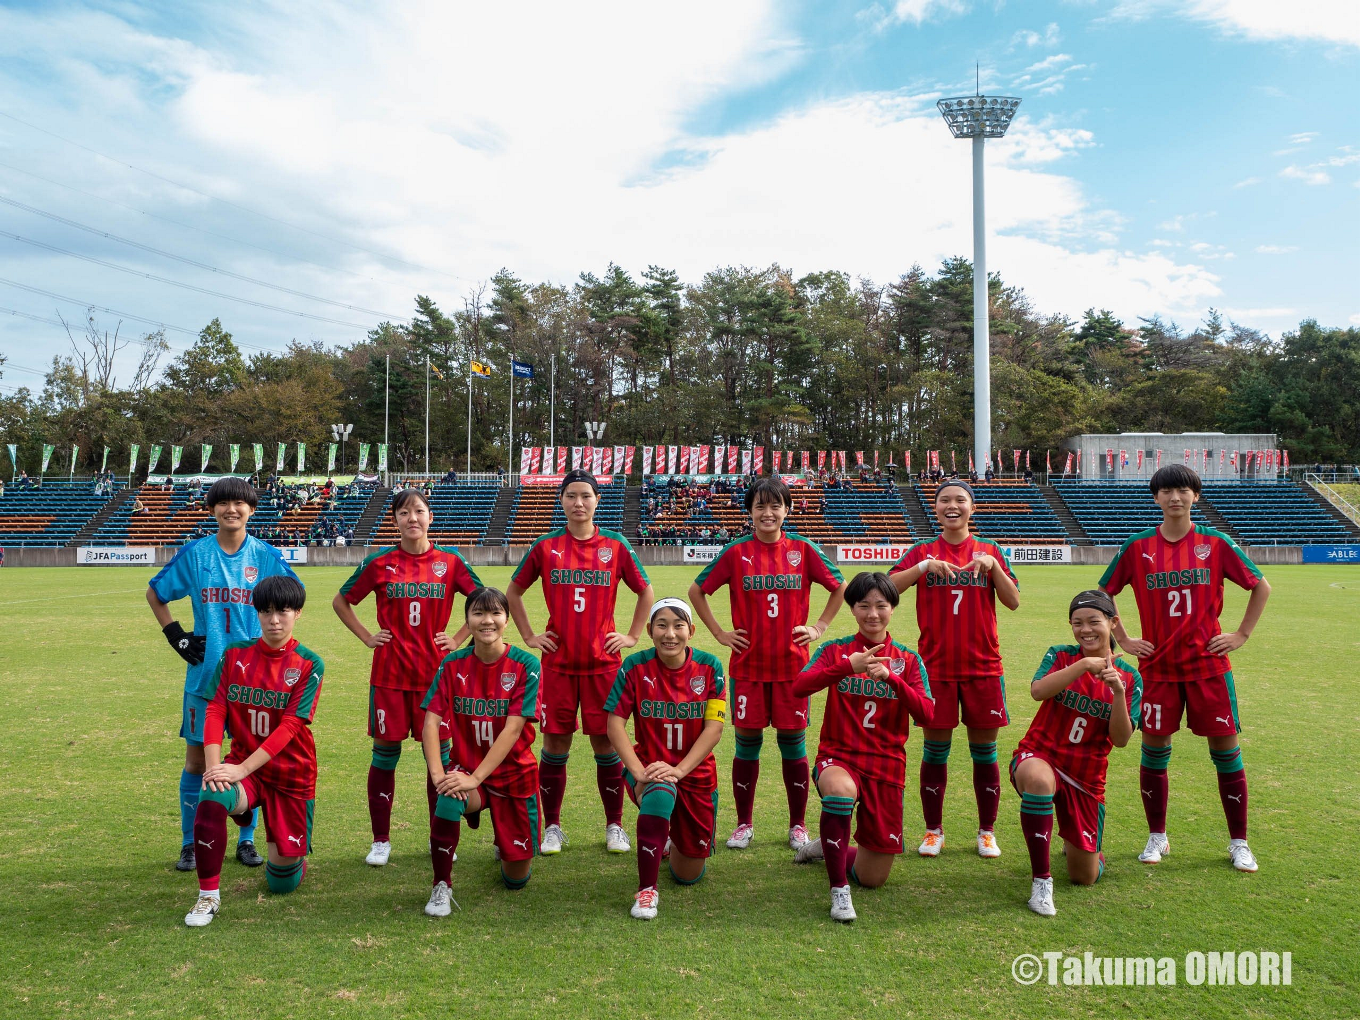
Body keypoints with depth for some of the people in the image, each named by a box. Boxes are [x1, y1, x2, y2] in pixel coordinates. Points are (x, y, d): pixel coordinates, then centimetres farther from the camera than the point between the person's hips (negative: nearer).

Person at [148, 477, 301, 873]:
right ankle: (190, 844, 21)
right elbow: (155, 593, 13)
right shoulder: (194, 554, 0)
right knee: (196, 759, 6)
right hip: (204, 674, 0)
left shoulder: (266, 556, 0)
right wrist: (177, 636, 3)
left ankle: (246, 840, 21)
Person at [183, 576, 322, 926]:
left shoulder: (309, 665, -10)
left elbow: (289, 727, -18)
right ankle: (208, 896, -14)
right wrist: (214, 765, -20)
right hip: (242, 765, 2)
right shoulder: (235, 655, 0)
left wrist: (242, 769, -26)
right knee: (211, 801, -34)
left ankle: (293, 858, 42)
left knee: (281, 882, 4)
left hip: (291, 775, -2)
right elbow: (215, 711, -6)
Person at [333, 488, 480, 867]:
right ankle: (380, 840, 18)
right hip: (389, 674, 0)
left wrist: (459, 638, 3)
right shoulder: (380, 564, 1)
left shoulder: (450, 562, 1)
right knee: (385, 753, 5)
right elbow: (340, 601, 13)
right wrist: (366, 637, 4)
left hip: (435, 672, 0)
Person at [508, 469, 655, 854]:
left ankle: (615, 826, 18)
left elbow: (646, 593, 13)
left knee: (606, 741, 4)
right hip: (558, 662, 0)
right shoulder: (545, 547, 2)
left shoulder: (616, 547, 1)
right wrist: (529, 636, 7)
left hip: (603, 661, 0)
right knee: (555, 742, 5)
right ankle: (552, 827, 19)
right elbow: (513, 592, 14)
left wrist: (632, 636, 6)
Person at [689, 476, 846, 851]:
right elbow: (696, 590, 8)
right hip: (747, 665, 0)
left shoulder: (803, 550, 1)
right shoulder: (736, 553, -1)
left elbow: (840, 587, 12)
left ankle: (798, 825, 20)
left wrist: (819, 627, 5)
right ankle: (744, 824, 20)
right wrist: (719, 632, 3)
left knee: (793, 742, 6)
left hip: (792, 664, 0)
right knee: (747, 742, 6)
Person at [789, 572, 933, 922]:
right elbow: (799, 687, -17)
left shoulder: (907, 659, 5)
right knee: (841, 791, -41)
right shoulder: (836, 650, 2)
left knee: (872, 878, 4)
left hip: (886, 764, 2)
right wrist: (848, 666, -29)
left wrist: (891, 678, -24)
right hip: (839, 756, -2)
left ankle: (826, 847, 38)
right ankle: (838, 890, -20)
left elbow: (925, 715, -9)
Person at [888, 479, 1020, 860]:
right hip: (936, 667, 0)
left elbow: (1013, 602, -2)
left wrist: (992, 564, -15)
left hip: (983, 667, 1)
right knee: (935, 749, 5)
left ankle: (987, 831, 21)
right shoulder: (923, 552, 5)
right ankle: (934, 831, 19)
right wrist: (925, 566, -20)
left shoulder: (990, 551, 7)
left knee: (984, 751, 6)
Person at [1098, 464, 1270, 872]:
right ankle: (1157, 838, 20)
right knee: (1154, 749, 5)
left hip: (1209, 663, 0)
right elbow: (1102, 594, 10)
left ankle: (1239, 843, 18)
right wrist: (1123, 639, 5)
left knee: (1226, 748, 3)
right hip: (1158, 666, 1)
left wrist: (1242, 634, 3)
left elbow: (1261, 586, 9)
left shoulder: (1215, 543, -1)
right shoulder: (1138, 547, 0)